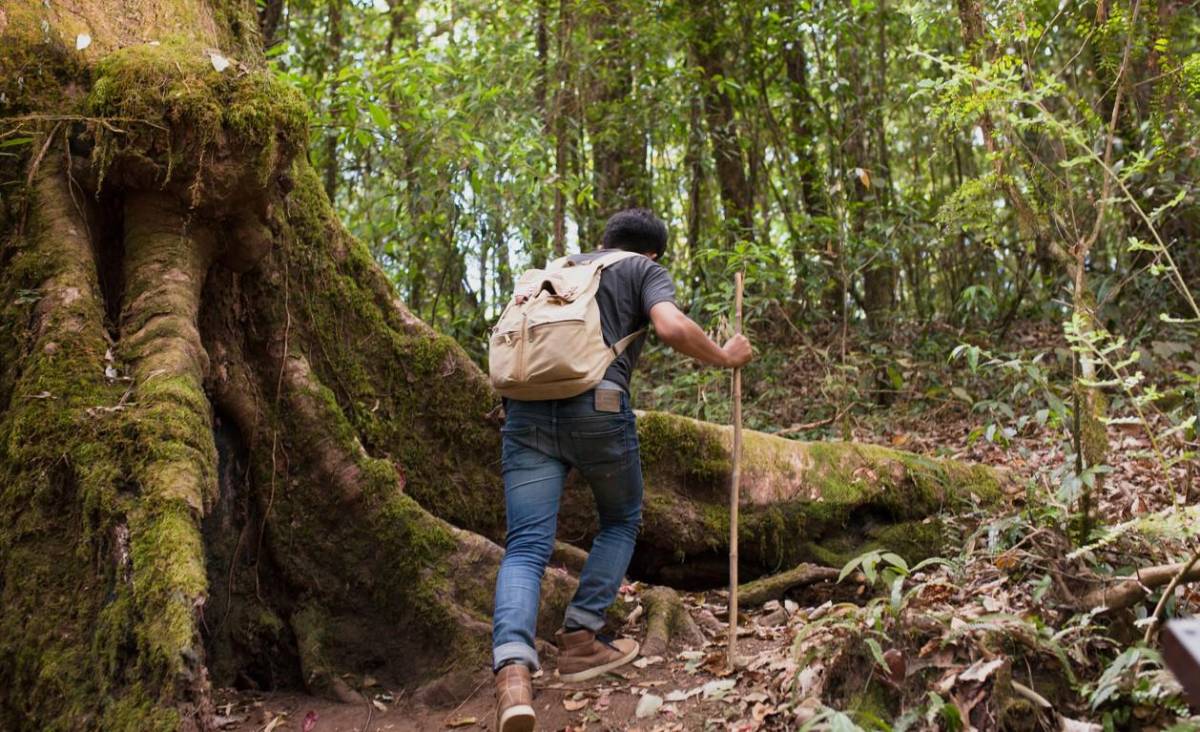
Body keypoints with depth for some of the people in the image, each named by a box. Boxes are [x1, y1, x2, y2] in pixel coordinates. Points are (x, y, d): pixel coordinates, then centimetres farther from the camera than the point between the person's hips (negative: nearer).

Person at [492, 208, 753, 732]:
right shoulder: (646, 270, 16)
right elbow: (672, 328, -4)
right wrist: (725, 357, 12)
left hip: (526, 410, 4)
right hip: (596, 408, -3)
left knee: (526, 547, -2)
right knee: (621, 521, 22)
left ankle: (512, 668, -24)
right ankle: (579, 639, 14)